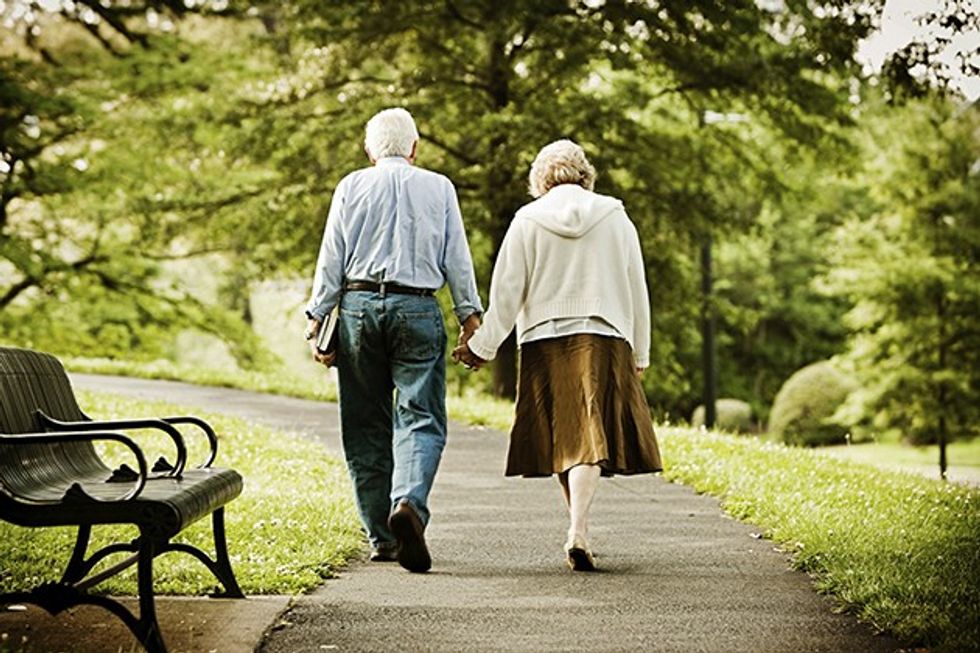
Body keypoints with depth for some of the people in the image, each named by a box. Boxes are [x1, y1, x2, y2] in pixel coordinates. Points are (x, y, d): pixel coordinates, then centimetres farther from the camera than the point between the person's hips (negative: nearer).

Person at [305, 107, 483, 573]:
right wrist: (470, 316, 10)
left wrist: (317, 318, 7)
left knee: (366, 426, 8)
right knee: (420, 419, -3)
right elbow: (457, 258, 6)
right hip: (417, 308, -1)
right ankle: (409, 503, -30)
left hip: (359, 304, 1)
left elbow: (331, 258, 5)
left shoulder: (352, 186, 8)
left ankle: (382, 538, 10)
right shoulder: (438, 187, 7)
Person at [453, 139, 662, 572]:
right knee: (590, 439, -5)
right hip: (602, 341, -1)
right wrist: (639, 355, 17)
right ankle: (578, 532, -20)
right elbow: (637, 291, 9)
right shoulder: (615, 217, 5)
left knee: (562, 439, 12)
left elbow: (506, 292, 0)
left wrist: (483, 347, 8)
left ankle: (578, 530, 20)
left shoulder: (527, 221, 2)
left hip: (544, 342, 1)